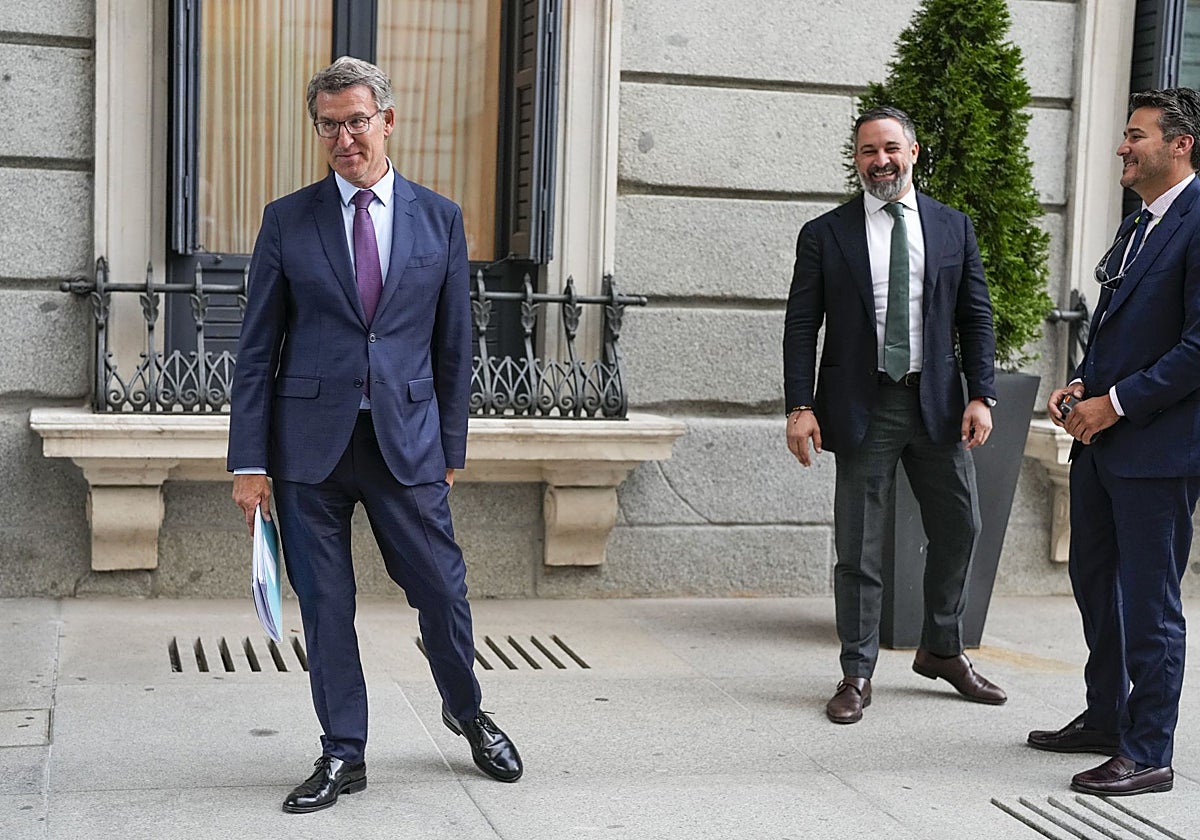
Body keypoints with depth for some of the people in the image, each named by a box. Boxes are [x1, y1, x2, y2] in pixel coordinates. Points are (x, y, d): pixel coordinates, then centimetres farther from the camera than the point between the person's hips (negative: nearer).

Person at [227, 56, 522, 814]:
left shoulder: (440, 219, 6)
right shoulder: (287, 221, 3)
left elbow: (455, 344, 8)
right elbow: (258, 348, 3)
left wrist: (451, 448, 6)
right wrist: (250, 460, -2)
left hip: (407, 441, 0)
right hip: (310, 444, 0)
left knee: (443, 589, 5)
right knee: (324, 606, 6)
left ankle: (466, 711, 33)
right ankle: (343, 756, 21)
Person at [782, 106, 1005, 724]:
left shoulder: (953, 228, 8)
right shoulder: (825, 235, 1)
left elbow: (976, 318, 8)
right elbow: (801, 326, -1)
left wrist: (981, 396, -3)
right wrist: (800, 406, -10)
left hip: (937, 403, 3)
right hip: (862, 407, -3)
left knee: (958, 528, 11)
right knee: (859, 549, 2)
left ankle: (942, 651, 32)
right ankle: (856, 675, 14)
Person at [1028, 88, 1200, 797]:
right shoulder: (1136, 227, 16)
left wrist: (1116, 403, -17)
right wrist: (1081, 385, 6)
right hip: (1101, 442, 10)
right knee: (1094, 581, 19)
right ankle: (1106, 718, 34)